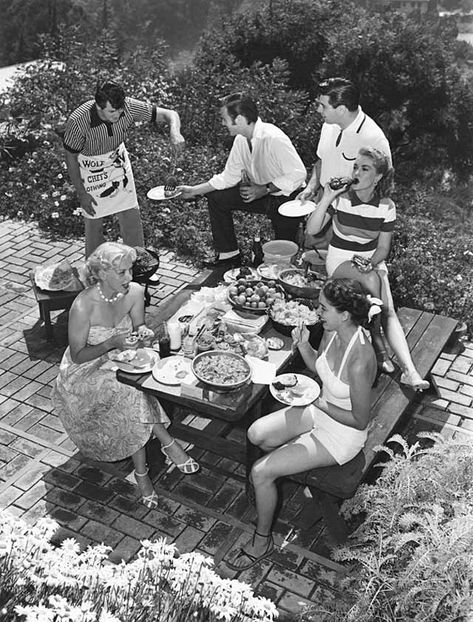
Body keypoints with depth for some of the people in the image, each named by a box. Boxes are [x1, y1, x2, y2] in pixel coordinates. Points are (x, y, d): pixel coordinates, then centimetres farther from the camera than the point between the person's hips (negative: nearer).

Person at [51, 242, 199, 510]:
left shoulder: (134, 292, -12)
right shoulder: (84, 306, -27)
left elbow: (138, 326, 5)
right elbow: (78, 356, -19)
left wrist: (142, 331, -19)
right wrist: (113, 343, -31)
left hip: (119, 364, 5)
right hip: (85, 373, -5)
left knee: (134, 397, -25)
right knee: (131, 393, -30)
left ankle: (142, 472, -15)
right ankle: (167, 442, -16)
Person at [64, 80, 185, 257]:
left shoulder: (129, 107, -27)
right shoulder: (78, 121, -33)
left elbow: (169, 114, -20)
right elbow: (71, 158, -17)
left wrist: (175, 132, -43)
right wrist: (81, 194, -14)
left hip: (118, 160, 3)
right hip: (90, 168, -3)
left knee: (131, 215, 4)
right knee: (94, 222, 5)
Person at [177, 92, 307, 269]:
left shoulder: (273, 138, -28)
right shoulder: (241, 140, -3)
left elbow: (298, 174, -29)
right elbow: (229, 177, 6)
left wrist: (264, 190, -28)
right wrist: (194, 190, 3)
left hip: (286, 196, -8)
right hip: (259, 192, 8)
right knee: (216, 197, 1)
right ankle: (229, 254, 8)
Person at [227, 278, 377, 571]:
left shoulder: (359, 362, -35)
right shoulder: (332, 332, -11)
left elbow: (360, 420, -24)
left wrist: (318, 402, -19)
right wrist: (303, 345, -10)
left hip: (344, 432, -8)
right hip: (321, 409, 8)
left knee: (260, 472, -11)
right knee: (256, 434, -2)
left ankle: (263, 540, 13)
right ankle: (295, 464, 24)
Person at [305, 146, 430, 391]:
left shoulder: (386, 206, -5)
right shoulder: (340, 198, -10)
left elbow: (383, 247, 2)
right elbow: (311, 229, -18)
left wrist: (370, 263, -19)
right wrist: (327, 198, -28)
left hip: (372, 260, 2)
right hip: (340, 259, -2)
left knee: (389, 311, -20)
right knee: (372, 280, -35)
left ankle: (409, 370, -30)